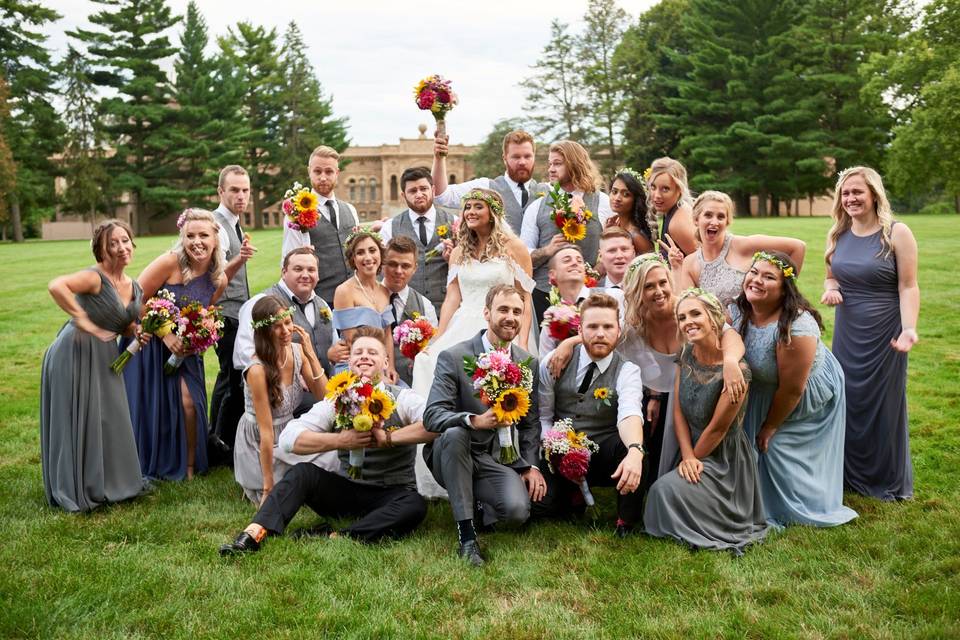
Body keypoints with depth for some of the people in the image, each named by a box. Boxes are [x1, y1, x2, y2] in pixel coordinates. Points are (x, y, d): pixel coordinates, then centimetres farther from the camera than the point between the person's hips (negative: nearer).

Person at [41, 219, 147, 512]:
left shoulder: (134, 287, 9)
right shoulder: (95, 277, -16)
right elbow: (56, 286, -34)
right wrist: (83, 321, -31)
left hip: (105, 358, 8)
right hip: (76, 353, -8)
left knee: (109, 420, 17)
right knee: (78, 421, 2)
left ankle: (107, 482, 34)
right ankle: (76, 491, 18)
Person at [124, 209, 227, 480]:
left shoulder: (219, 280, -4)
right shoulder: (170, 262, -19)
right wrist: (166, 334, -19)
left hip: (182, 347, 3)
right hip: (148, 342, -3)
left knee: (188, 402, -6)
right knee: (149, 406, 1)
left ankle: (190, 467, 13)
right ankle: (147, 468, 21)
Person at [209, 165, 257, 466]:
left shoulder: (232, 223, 12)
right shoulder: (217, 225, -17)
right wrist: (239, 259, -43)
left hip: (236, 313, 10)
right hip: (226, 314, -10)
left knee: (228, 376, 18)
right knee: (235, 380, -7)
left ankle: (217, 439, 31)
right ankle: (226, 446, 2)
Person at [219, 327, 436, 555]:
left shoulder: (403, 399, -4)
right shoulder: (336, 402, 2)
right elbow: (289, 438, -9)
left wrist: (388, 438, -23)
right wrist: (341, 440, -22)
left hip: (391, 496, -2)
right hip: (347, 491, 2)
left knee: (415, 506, -34)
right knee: (303, 472, -21)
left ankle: (332, 537, -37)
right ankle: (254, 534, -31)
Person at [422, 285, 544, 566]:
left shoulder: (529, 363, 4)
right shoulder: (453, 357, -10)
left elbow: (530, 421, 11)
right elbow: (432, 416, -19)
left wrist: (531, 465, -3)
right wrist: (474, 420, -37)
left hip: (498, 459, 2)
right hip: (454, 454, -2)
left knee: (518, 510, -26)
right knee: (453, 433, -36)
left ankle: (478, 508, 11)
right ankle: (466, 532, -24)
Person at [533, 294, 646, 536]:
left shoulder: (627, 371, -9)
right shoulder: (554, 362, -3)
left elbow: (630, 414, -30)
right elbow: (543, 416, 2)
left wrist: (635, 452, -50)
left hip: (604, 456, -2)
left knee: (628, 441, -33)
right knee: (537, 503, -22)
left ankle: (628, 522, -10)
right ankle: (572, 494, 15)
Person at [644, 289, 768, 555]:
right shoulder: (686, 355, -4)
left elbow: (718, 428, -17)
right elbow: (679, 411, -2)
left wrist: (692, 460, -7)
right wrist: (687, 456, -11)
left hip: (723, 458, -6)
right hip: (693, 450, 6)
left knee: (667, 489, -21)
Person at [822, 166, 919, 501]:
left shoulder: (897, 233, -10)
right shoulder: (838, 235, 5)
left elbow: (908, 287, -12)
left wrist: (909, 329, -25)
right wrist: (830, 290, -7)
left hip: (884, 333, -4)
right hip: (847, 332, 4)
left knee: (884, 404, 6)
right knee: (848, 402, 11)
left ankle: (890, 481, 23)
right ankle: (850, 473, 27)